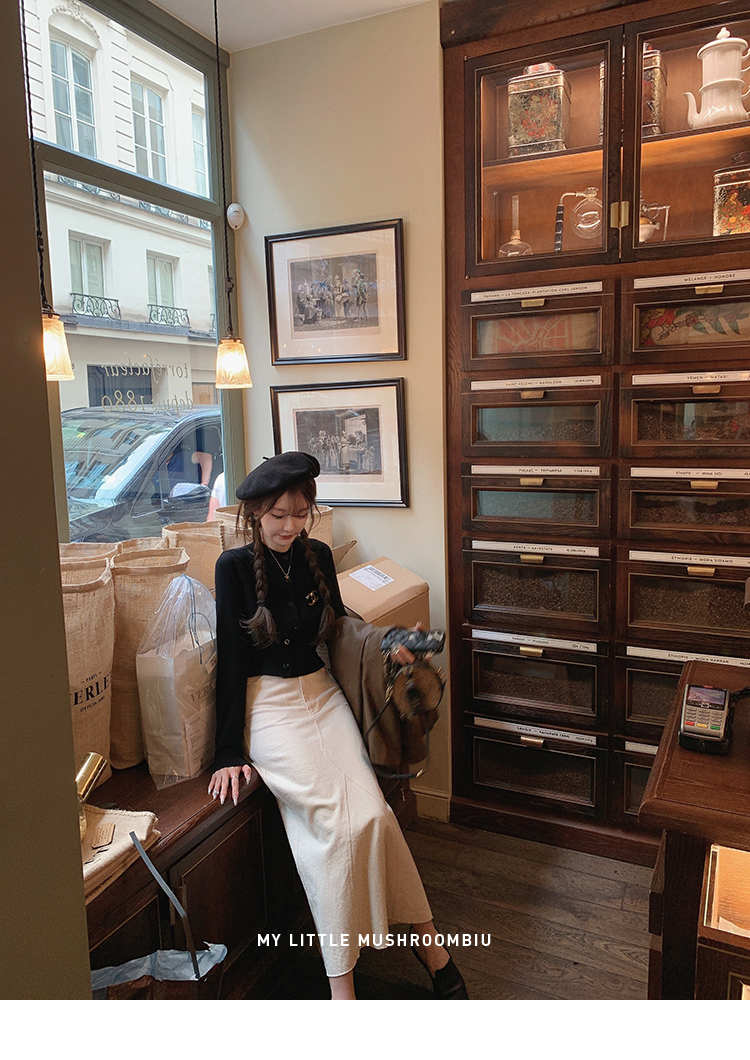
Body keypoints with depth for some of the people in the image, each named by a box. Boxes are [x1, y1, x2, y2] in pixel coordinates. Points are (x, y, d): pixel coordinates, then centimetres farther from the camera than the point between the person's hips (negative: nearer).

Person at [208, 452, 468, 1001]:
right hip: (266, 703, -4)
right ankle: (341, 981, -6)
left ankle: (427, 939, 2)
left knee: (369, 813, -16)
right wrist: (230, 751, -12)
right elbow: (231, 658, -10)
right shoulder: (235, 566, -9)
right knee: (331, 821, -21)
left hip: (321, 692, 4)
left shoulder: (318, 555, 3)